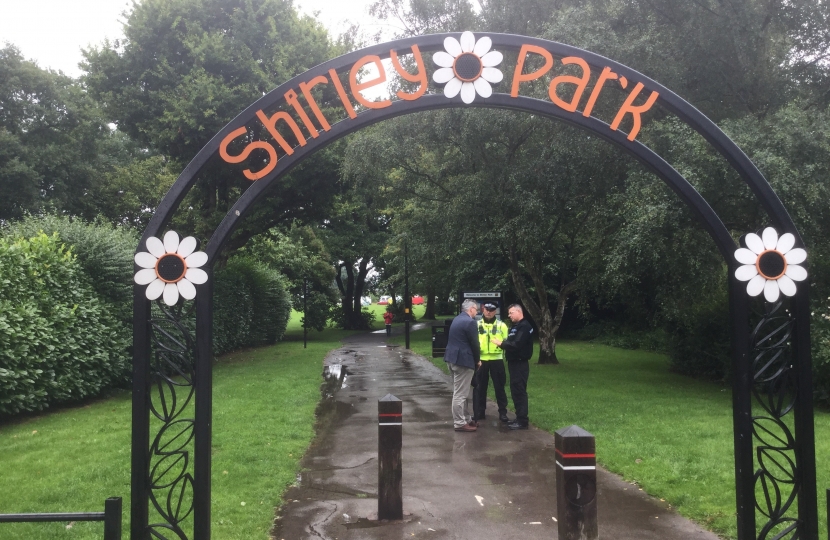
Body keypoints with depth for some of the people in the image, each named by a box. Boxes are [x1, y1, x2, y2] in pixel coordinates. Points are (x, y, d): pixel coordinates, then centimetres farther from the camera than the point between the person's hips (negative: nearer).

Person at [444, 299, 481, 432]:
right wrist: (477, 360, 2)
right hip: (463, 360, -10)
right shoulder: (469, 322, -15)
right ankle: (460, 423, 2)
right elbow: (474, 343, -14)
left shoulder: (457, 319, 14)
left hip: (453, 358, 10)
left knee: (461, 392, 18)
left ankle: (466, 418, 27)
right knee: (460, 393, -4)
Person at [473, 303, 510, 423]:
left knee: (499, 387, 3)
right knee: (479, 387, 6)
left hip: (496, 360, -1)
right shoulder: (477, 325, 6)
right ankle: (479, 412, 17)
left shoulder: (501, 325, 4)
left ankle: (503, 413, 13)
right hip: (481, 360, 1)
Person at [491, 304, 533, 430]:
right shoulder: (516, 326, 17)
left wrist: (501, 343, -15)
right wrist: (503, 343, 1)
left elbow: (516, 345, -24)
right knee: (515, 391, 13)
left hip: (520, 364, -10)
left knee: (519, 391, -7)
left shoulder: (524, 326, -16)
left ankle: (522, 421, -3)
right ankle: (519, 418, 20)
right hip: (514, 363, 10)